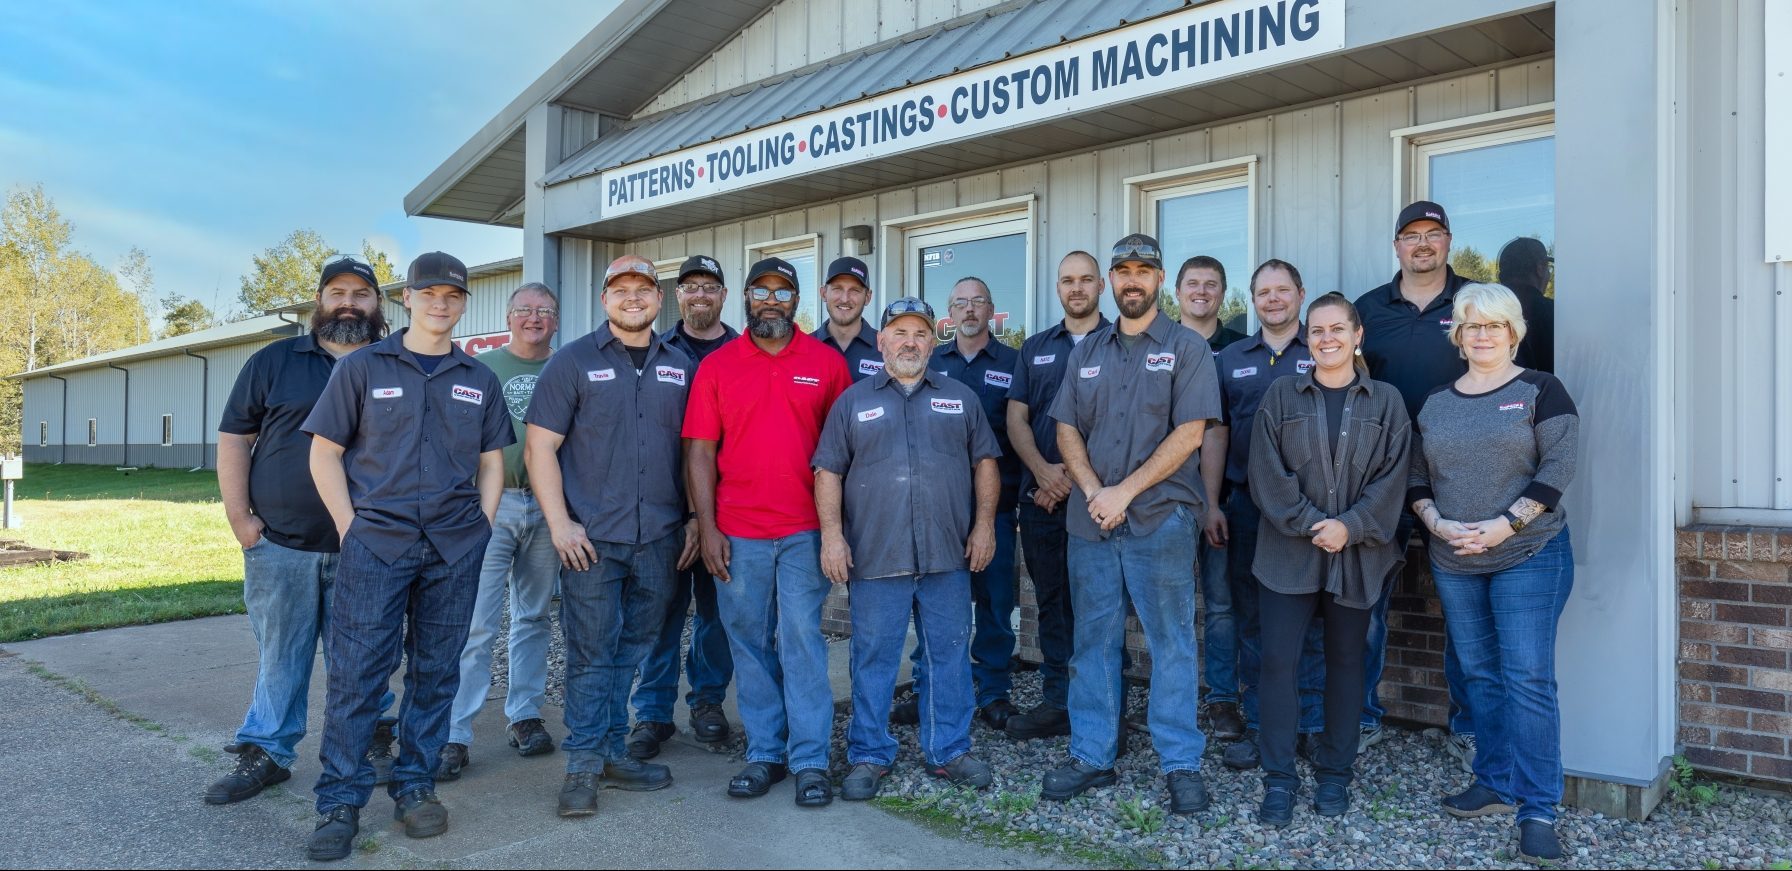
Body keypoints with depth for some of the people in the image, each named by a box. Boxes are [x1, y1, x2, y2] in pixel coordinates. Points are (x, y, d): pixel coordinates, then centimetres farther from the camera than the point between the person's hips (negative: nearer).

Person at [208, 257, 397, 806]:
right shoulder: (274, 362, 6)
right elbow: (234, 439, 6)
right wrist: (239, 517, -2)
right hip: (279, 544, 0)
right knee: (280, 655, 9)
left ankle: (372, 744, 22)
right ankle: (266, 752, 21)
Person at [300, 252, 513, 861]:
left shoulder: (479, 381, 11)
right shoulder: (362, 367, 4)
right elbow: (325, 452, 3)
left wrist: (481, 527, 4)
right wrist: (350, 527, -5)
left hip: (456, 548, 3)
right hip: (375, 541, -2)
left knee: (436, 670, 8)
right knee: (356, 670, -3)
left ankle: (415, 786, 21)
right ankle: (340, 803, 7)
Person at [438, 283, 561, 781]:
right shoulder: (481, 368, 5)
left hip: (547, 507, 3)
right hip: (490, 503, -2)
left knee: (534, 618, 12)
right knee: (474, 623, -7)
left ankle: (524, 715, 24)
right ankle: (455, 735, -1)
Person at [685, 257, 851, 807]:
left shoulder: (827, 363, 4)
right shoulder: (716, 366, 5)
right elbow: (700, 452, 3)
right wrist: (707, 528, -3)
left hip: (804, 532, -1)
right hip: (736, 534, 1)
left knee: (802, 639, 0)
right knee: (750, 644, 9)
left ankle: (810, 760, 10)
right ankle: (764, 754, 21)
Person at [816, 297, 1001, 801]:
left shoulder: (961, 398, 12)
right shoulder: (853, 401, 8)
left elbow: (984, 462, 12)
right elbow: (828, 471, 4)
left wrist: (984, 523, 1)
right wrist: (831, 534, -6)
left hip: (948, 555, 2)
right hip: (875, 556, -1)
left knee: (950, 656, 8)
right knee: (873, 659, 5)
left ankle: (949, 751, 22)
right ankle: (869, 756, 17)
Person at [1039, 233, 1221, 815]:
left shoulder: (1186, 347, 1)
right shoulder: (1087, 352, 14)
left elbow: (1189, 433, -9)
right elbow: (1067, 428, 9)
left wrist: (1125, 491, -13)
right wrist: (1093, 491, -8)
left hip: (1160, 520, -4)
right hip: (1089, 521, 4)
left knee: (1171, 643, 2)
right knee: (1093, 641, 9)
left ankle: (1181, 763, 13)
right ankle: (1091, 756, 20)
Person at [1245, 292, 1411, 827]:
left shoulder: (1386, 402, 6)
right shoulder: (1281, 396, 5)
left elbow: (1392, 478, -1)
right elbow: (1267, 472, -3)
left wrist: (1349, 527, -13)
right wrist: (1309, 525, -12)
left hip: (1357, 556, 1)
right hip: (1288, 553, -1)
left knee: (1345, 660, 10)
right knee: (1279, 659, -5)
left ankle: (1335, 773, 23)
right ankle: (1279, 778, 5)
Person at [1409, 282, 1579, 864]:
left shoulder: (1540, 391, -3)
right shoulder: (1436, 403, 10)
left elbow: (1558, 469, -10)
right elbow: (1415, 477, 11)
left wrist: (1504, 525, -18)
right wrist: (1437, 522, -7)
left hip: (1529, 555, -5)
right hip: (1453, 561, 5)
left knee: (1528, 677, -7)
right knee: (1480, 674, 11)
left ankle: (1538, 809, 1)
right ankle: (1497, 784, 24)